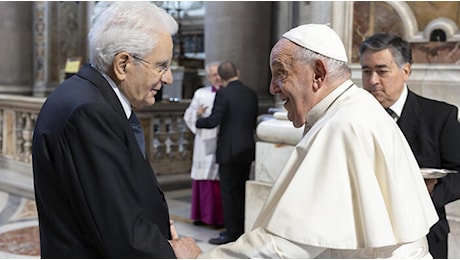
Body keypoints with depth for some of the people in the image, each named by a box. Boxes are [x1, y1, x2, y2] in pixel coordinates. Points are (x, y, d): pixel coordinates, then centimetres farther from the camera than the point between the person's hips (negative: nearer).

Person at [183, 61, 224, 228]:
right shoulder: (201, 94, 12)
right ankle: (203, 215, 11)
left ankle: (219, 217, 2)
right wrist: (198, 113, -8)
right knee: (203, 178, 2)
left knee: (220, 180, -3)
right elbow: (188, 116, 12)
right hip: (205, 142, 2)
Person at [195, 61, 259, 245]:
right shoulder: (251, 94, 8)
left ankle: (232, 233, 2)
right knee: (242, 190, 15)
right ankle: (241, 229, 22)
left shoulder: (223, 94, -12)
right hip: (248, 150, 7)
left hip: (230, 151, -7)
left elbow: (213, 121, -15)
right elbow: (254, 122, 13)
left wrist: (199, 119, 3)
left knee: (228, 191, -1)